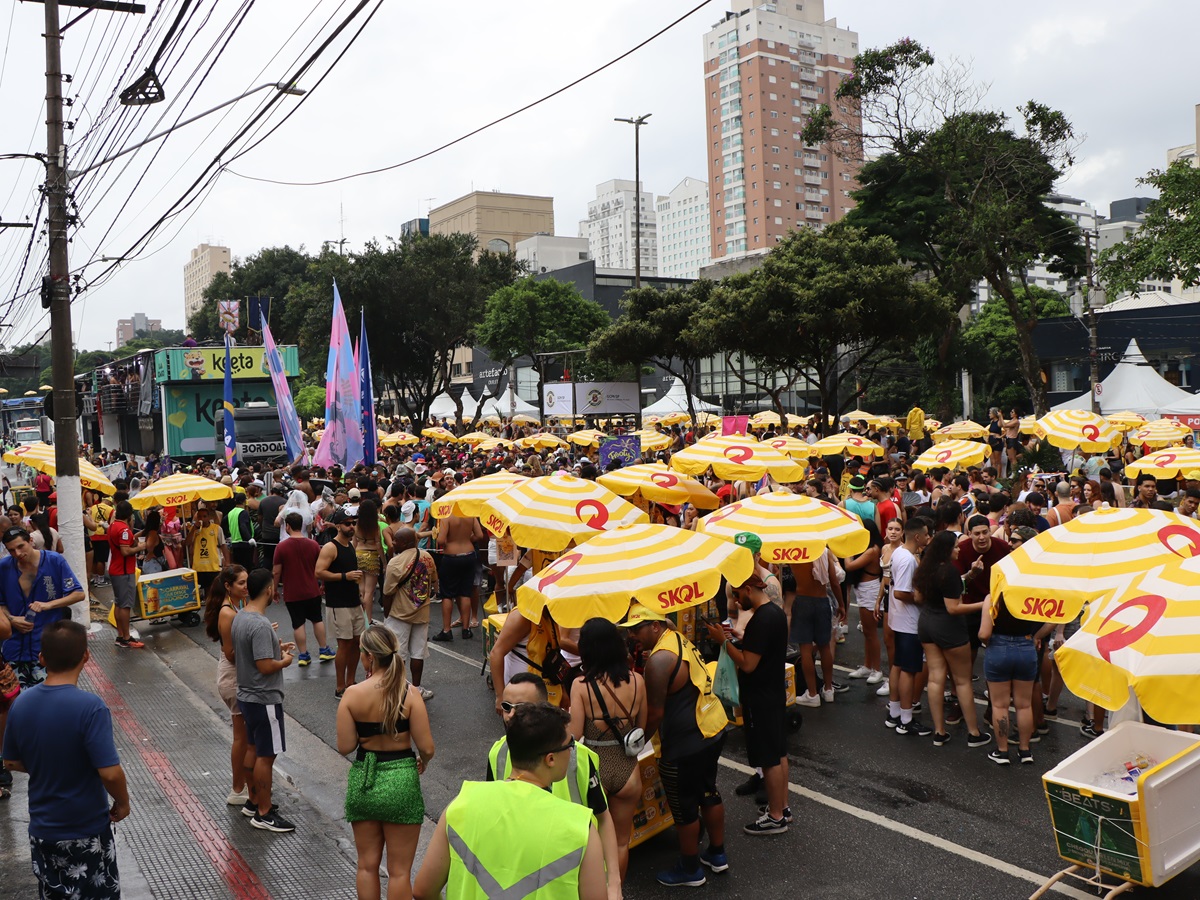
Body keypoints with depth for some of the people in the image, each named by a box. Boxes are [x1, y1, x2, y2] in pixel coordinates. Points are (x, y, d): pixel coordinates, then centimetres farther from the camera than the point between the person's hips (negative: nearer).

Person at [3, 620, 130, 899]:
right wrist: (123, 802, -8)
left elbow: (12, 763, 7)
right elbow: (110, 773, -26)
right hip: (87, 829, -5)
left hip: (42, 828, 5)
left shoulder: (21, 704, -7)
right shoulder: (90, 707, -25)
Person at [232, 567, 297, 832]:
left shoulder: (239, 618, 4)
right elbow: (265, 666, -27)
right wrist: (285, 661, -10)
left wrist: (277, 648, 13)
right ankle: (263, 813, 10)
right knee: (266, 755, 1)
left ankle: (254, 801, 33)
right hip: (264, 700, -10)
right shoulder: (260, 625, -26)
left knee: (253, 748, 20)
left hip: (247, 695, 10)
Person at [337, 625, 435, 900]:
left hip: (362, 780, 2)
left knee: (367, 865, 19)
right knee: (399, 871, 10)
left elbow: (345, 746, -9)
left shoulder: (352, 695, -10)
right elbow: (427, 748, -13)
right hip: (401, 781, -2)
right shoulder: (409, 694, -14)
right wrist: (423, 762, 9)